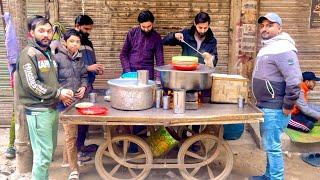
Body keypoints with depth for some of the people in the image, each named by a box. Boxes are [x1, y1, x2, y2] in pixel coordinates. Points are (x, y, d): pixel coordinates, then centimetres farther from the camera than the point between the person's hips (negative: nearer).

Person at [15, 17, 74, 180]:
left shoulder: (48, 53, 15)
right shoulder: (29, 54, -11)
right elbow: (31, 84, -19)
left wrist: (61, 93, 0)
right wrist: (58, 93, -15)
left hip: (52, 109, 9)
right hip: (38, 111, -9)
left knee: (50, 149, 16)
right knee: (44, 154, -6)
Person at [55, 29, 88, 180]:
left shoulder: (79, 58, 8)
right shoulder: (58, 58, -11)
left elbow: (84, 75, 19)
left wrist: (83, 86, 1)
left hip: (77, 100, 7)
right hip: (64, 101, -6)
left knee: (70, 132, 17)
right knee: (71, 134, -6)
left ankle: (66, 160, 35)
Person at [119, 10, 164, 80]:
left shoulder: (156, 37, 0)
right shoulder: (132, 32, 1)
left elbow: (159, 59, 0)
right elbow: (123, 54, 4)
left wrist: (158, 77, -12)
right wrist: (127, 71, -7)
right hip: (130, 71, 1)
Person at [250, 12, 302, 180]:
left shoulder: (283, 49, -19)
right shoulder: (267, 47, 14)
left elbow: (294, 81, -26)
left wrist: (288, 106, -20)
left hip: (274, 109, -10)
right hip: (265, 106, 10)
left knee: (272, 147, -3)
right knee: (269, 145, 19)